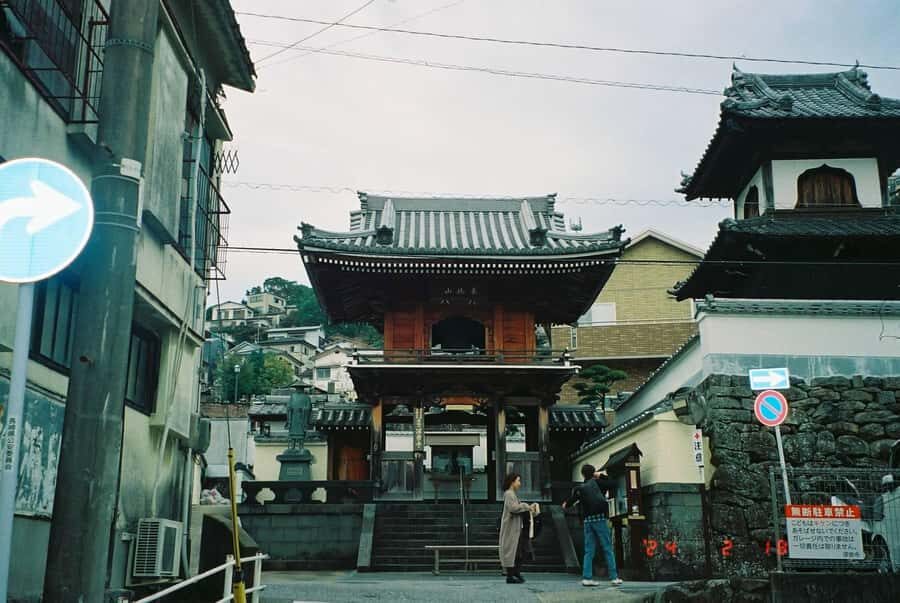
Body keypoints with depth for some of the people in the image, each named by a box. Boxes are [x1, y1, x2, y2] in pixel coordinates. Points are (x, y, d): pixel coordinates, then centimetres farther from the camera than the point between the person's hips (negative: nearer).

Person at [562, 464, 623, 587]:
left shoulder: (579, 488, 10)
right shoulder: (596, 482, 0)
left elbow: (571, 501, 10)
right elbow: (613, 485, 2)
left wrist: (566, 504, 32)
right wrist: (602, 476, 11)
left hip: (587, 520, 4)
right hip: (599, 518, -4)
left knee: (589, 551, 7)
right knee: (608, 549, 0)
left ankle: (586, 578, 1)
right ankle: (614, 577, -3)